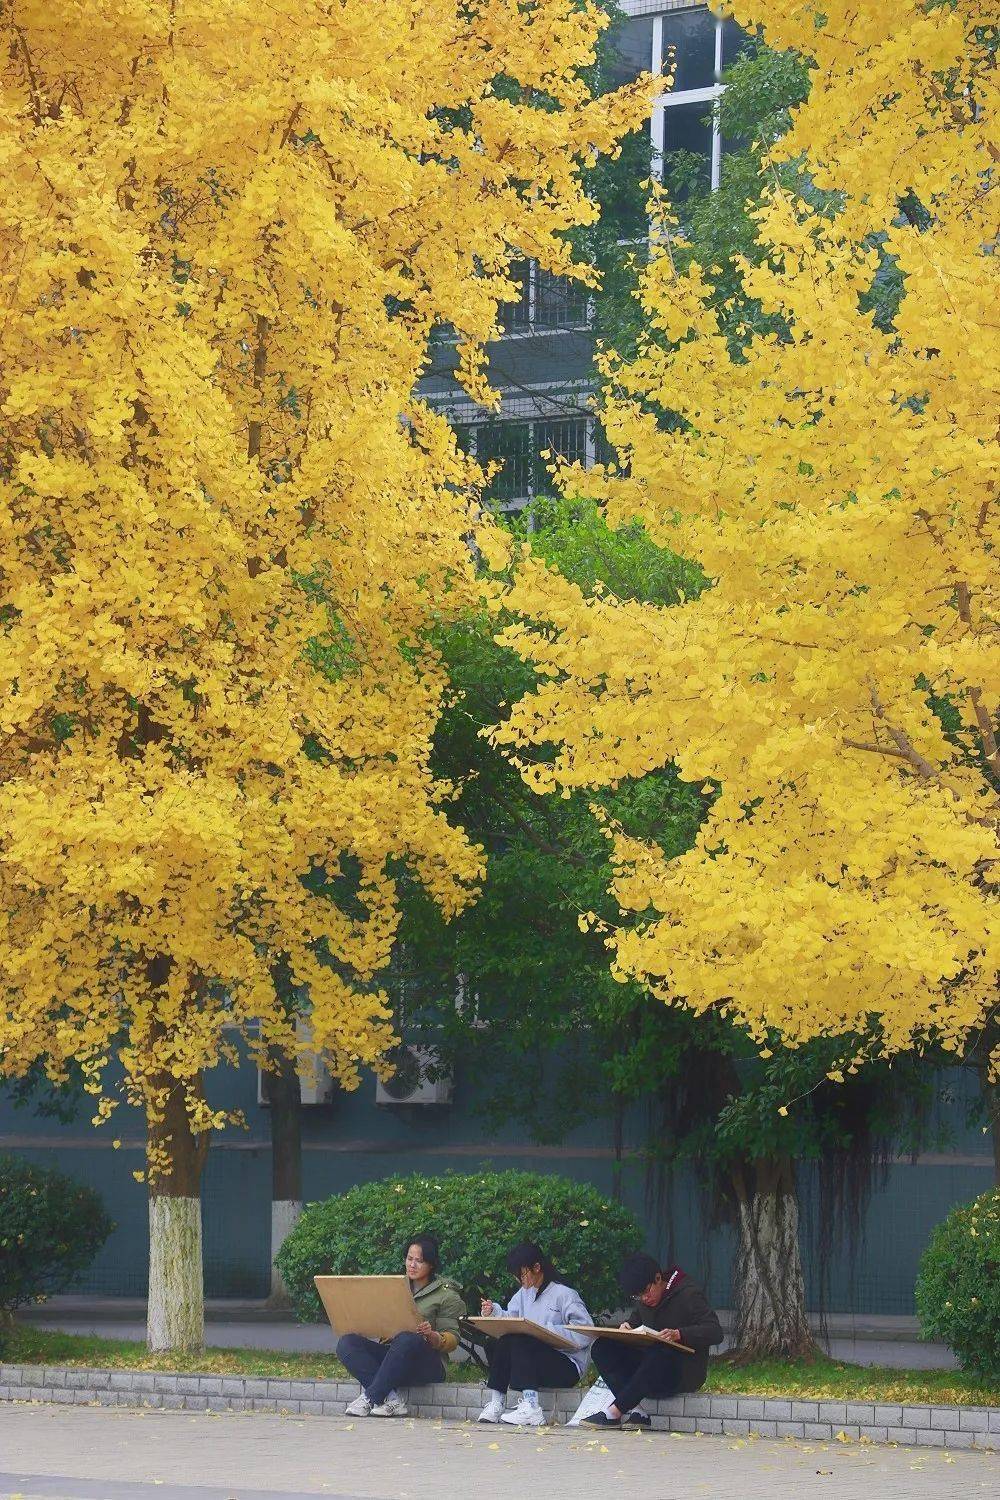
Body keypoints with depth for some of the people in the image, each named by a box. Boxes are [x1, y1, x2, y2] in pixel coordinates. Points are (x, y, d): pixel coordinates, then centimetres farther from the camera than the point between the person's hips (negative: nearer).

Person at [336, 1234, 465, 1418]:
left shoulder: (446, 1294, 5)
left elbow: (452, 1340, -1)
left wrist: (431, 1336, -22)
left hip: (428, 1364, -5)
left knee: (407, 1340, -39)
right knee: (346, 1343, -20)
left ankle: (370, 1398, -36)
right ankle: (391, 1399, -35)